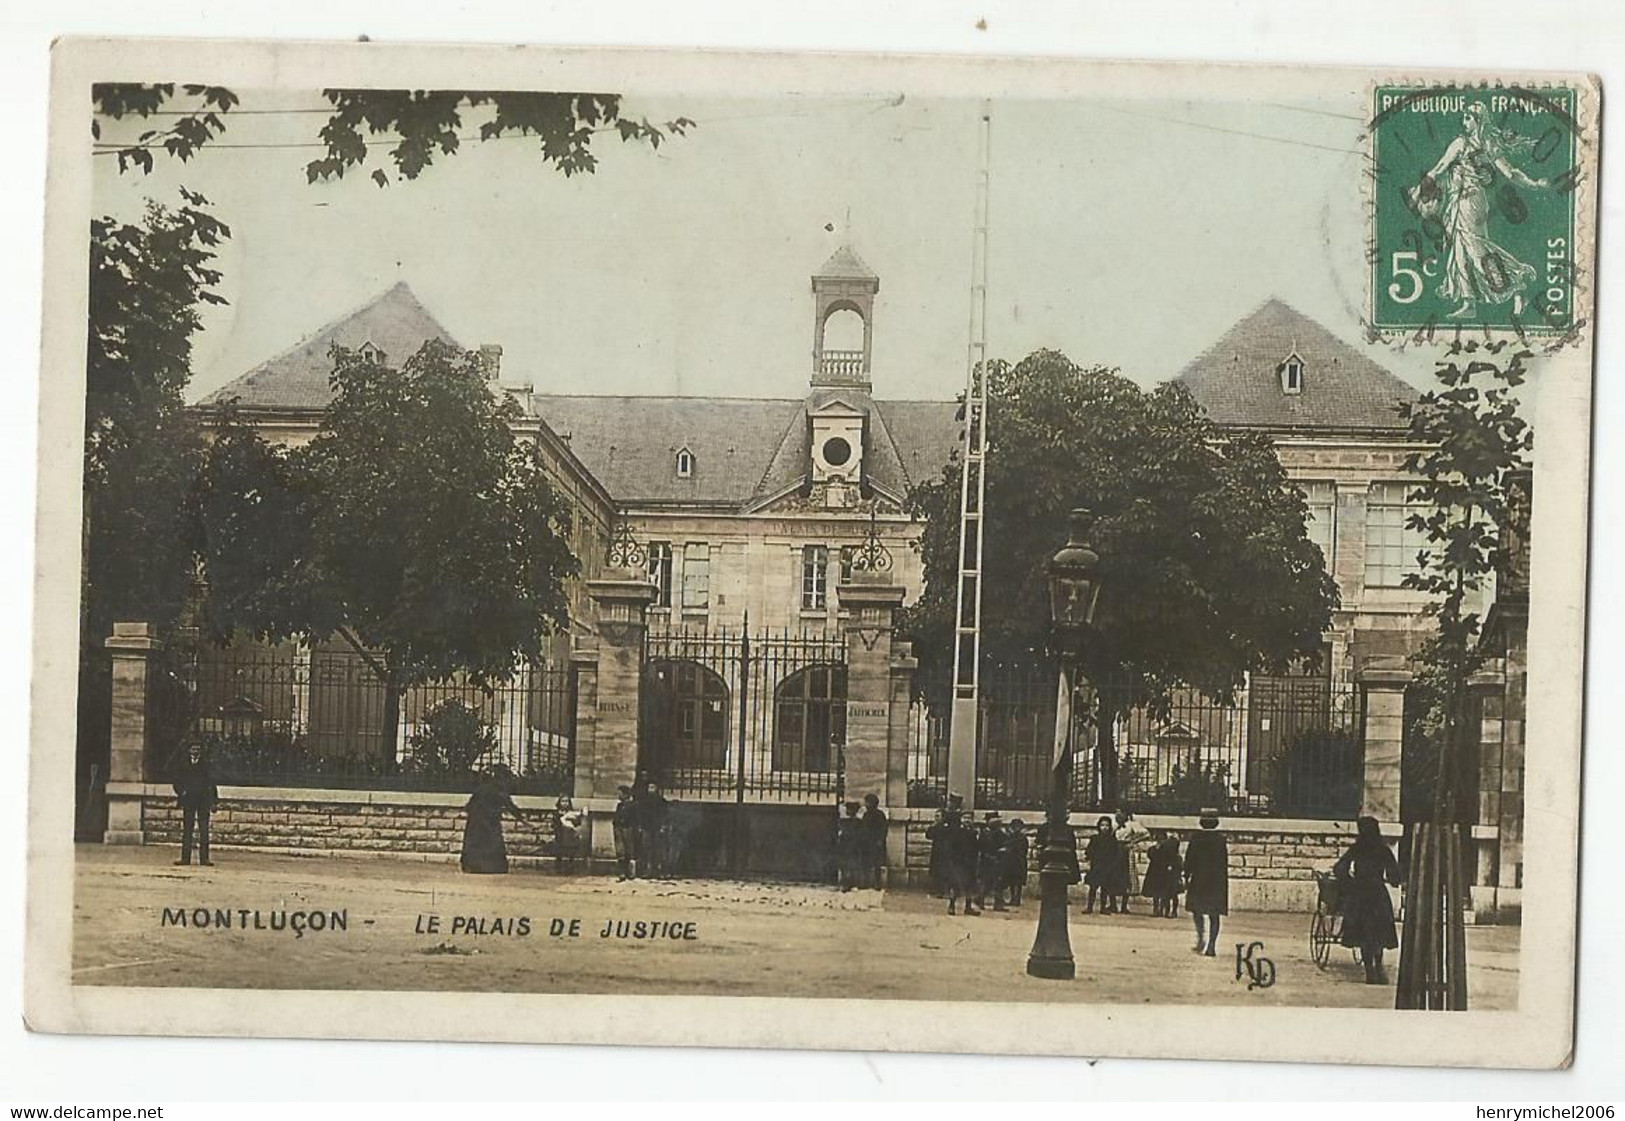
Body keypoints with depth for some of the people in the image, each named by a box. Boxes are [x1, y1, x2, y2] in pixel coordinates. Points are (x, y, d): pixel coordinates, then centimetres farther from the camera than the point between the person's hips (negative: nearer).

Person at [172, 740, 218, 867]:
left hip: (203, 801, -1)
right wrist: (181, 792, -4)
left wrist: (213, 801, 1)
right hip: (188, 802, 1)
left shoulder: (206, 766, 5)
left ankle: (204, 858, -2)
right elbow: (177, 783, 15)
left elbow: (212, 784, 6)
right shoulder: (184, 766, 9)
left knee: (204, 830, -3)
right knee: (187, 829, 1)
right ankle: (185, 858, 3)